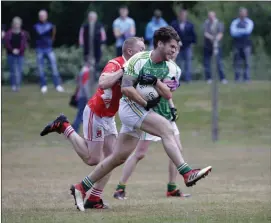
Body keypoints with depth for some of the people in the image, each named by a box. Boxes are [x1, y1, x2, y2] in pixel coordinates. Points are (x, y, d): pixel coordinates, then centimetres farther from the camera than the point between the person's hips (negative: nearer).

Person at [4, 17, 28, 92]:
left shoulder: (23, 33, 5)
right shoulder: (8, 33, 2)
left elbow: (24, 44, 0)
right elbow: (6, 43, -3)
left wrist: (19, 50, -15)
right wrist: (12, 50, -16)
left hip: (20, 54, 1)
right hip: (11, 55, -1)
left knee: (19, 71, -3)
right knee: (13, 71, -2)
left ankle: (18, 85, 3)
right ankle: (13, 85, 4)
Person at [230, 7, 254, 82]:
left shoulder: (249, 22, 10)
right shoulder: (234, 22, 11)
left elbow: (248, 30, -8)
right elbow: (233, 32, -4)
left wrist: (238, 31, -3)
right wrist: (243, 31, -6)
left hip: (246, 44, -1)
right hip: (237, 44, 1)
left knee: (247, 61, -6)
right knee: (237, 62, -2)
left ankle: (246, 77, -4)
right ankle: (237, 78, 1)